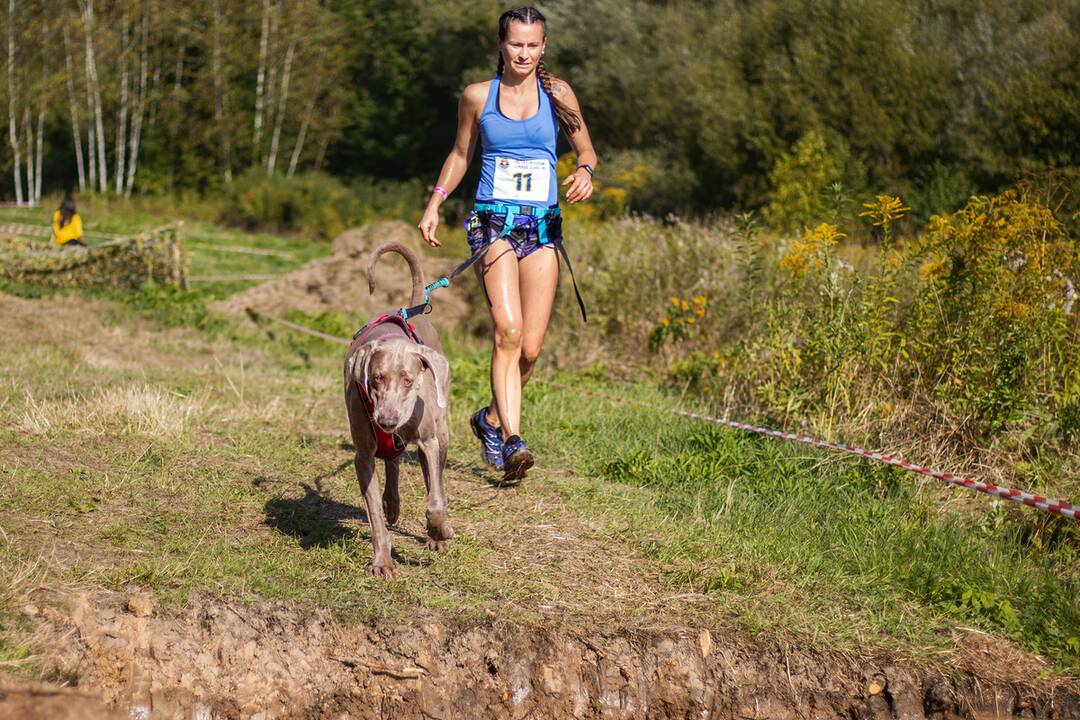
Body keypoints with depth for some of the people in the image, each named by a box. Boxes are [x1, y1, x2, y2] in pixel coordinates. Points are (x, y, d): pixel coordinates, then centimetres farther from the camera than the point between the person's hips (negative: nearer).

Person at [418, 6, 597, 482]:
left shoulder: (557, 93, 7)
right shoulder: (477, 96, 6)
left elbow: (586, 151, 15)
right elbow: (460, 154, 20)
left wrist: (585, 172, -7)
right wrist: (434, 203, 11)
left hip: (543, 229, 2)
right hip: (494, 224, -2)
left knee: (530, 348, 0)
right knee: (507, 329, -22)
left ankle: (492, 419, 26)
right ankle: (512, 440, -26)